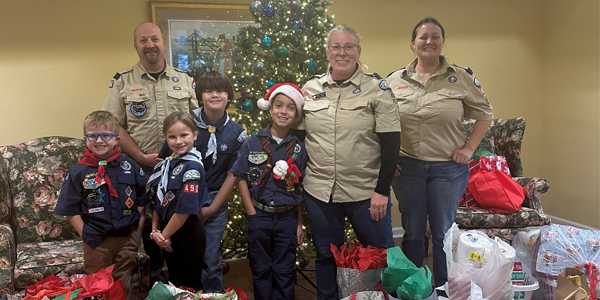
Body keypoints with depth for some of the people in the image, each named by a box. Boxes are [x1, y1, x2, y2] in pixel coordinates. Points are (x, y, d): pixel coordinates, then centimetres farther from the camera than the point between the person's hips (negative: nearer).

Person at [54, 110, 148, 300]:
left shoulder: (129, 166, -1)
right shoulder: (78, 173, -5)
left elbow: (142, 199, 5)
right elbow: (71, 210, -3)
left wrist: (138, 228, -2)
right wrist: (86, 235, -9)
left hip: (128, 237, 1)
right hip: (97, 241, 0)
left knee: (124, 284, 15)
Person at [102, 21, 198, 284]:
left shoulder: (185, 80, 7)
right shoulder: (122, 82, 1)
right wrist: (141, 156, -13)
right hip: (142, 169, -1)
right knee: (148, 222, 9)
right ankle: (154, 272, 29)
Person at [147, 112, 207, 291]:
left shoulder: (192, 167, -18)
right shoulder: (166, 164, 7)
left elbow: (186, 209, -22)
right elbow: (158, 202, 10)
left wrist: (164, 235, -12)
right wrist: (155, 231, -2)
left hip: (188, 235, -8)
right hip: (168, 237, 8)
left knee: (189, 286, 6)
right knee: (174, 284, 21)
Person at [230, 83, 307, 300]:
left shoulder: (298, 148, 0)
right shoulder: (253, 143, -3)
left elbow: (299, 188, 4)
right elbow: (242, 179, -3)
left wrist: (299, 223, 3)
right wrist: (252, 214, -8)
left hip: (287, 218, 1)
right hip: (259, 216, 0)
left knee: (284, 272, 10)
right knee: (261, 270, 12)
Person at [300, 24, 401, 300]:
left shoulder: (376, 88, -5)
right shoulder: (310, 88, 5)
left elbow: (391, 141, -9)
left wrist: (382, 190, -13)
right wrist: (298, 179, 7)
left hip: (367, 192, -3)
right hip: (318, 192, 3)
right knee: (326, 256, 17)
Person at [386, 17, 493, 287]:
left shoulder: (461, 78, -1)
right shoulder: (395, 80, 3)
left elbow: (484, 114, 6)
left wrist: (469, 147, -2)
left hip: (449, 167, -1)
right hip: (406, 166, 1)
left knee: (443, 234, 9)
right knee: (412, 232, 13)